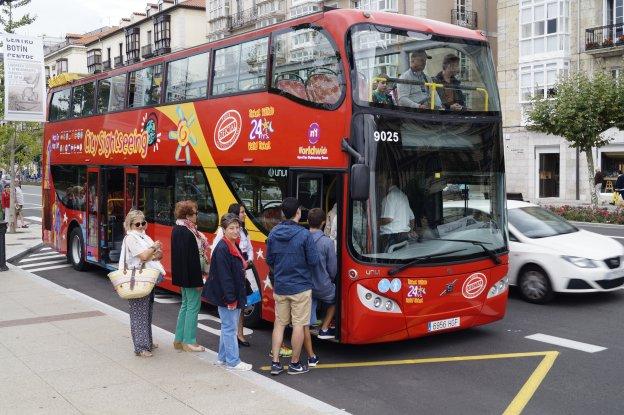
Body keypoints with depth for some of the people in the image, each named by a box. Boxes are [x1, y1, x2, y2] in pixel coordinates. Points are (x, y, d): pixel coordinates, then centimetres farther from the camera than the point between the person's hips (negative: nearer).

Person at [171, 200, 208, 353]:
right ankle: (189, 342, 9)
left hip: (182, 275, 10)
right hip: (190, 276, -10)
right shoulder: (187, 233, -22)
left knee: (186, 305, 18)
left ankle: (179, 340, 25)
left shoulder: (177, 229, 9)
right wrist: (197, 280, -19)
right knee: (193, 306, 1)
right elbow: (192, 259, -23)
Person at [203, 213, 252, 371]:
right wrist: (230, 298, -23)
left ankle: (223, 358, 28)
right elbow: (224, 276, -23)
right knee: (230, 328, -1)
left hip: (235, 296, 10)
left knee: (228, 327, 17)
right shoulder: (222, 249, -19)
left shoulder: (234, 246, 11)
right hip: (227, 297, -10)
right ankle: (233, 361, 8)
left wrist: (239, 296, 17)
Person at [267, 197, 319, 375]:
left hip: (280, 287, 5)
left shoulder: (273, 233, 1)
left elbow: (269, 260, 10)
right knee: (299, 325, 5)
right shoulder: (304, 234, -15)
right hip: (300, 287, -5)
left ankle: (275, 363, 13)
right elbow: (313, 261, -12)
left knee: (279, 323, 13)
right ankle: (295, 364, 13)